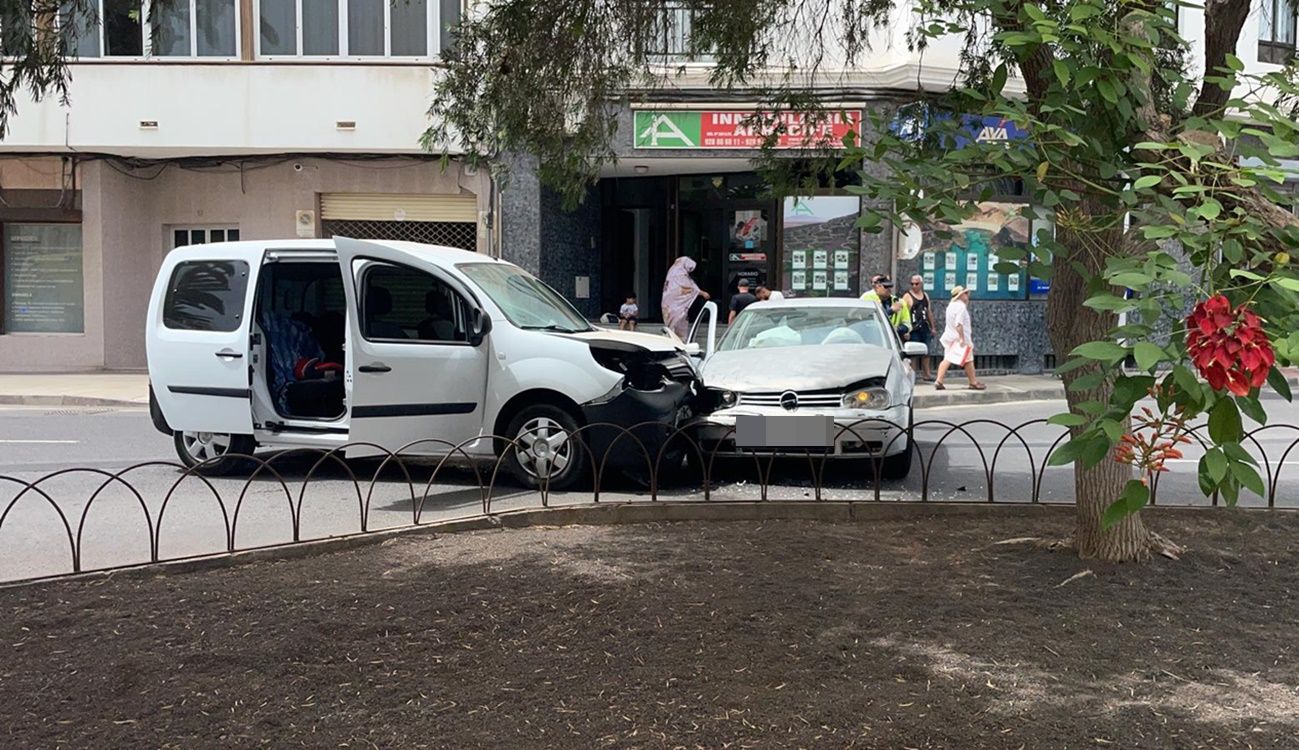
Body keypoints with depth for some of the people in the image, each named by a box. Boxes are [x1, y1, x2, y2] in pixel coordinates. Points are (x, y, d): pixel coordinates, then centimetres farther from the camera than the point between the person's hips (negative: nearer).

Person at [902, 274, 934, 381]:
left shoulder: (925, 296, 15)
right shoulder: (907, 296, -4)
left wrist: (932, 327, 22)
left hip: (925, 328, 6)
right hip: (914, 329, -6)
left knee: (926, 352, 9)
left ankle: (927, 373, 15)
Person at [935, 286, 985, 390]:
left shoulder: (951, 306, 14)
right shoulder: (961, 306, -16)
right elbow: (959, 323, -24)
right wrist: (962, 338, -25)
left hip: (950, 336, 9)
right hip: (960, 338, -9)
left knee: (947, 359, 5)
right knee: (968, 360, 4)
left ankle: (939, 381, -5)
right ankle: (973, 383, 13)